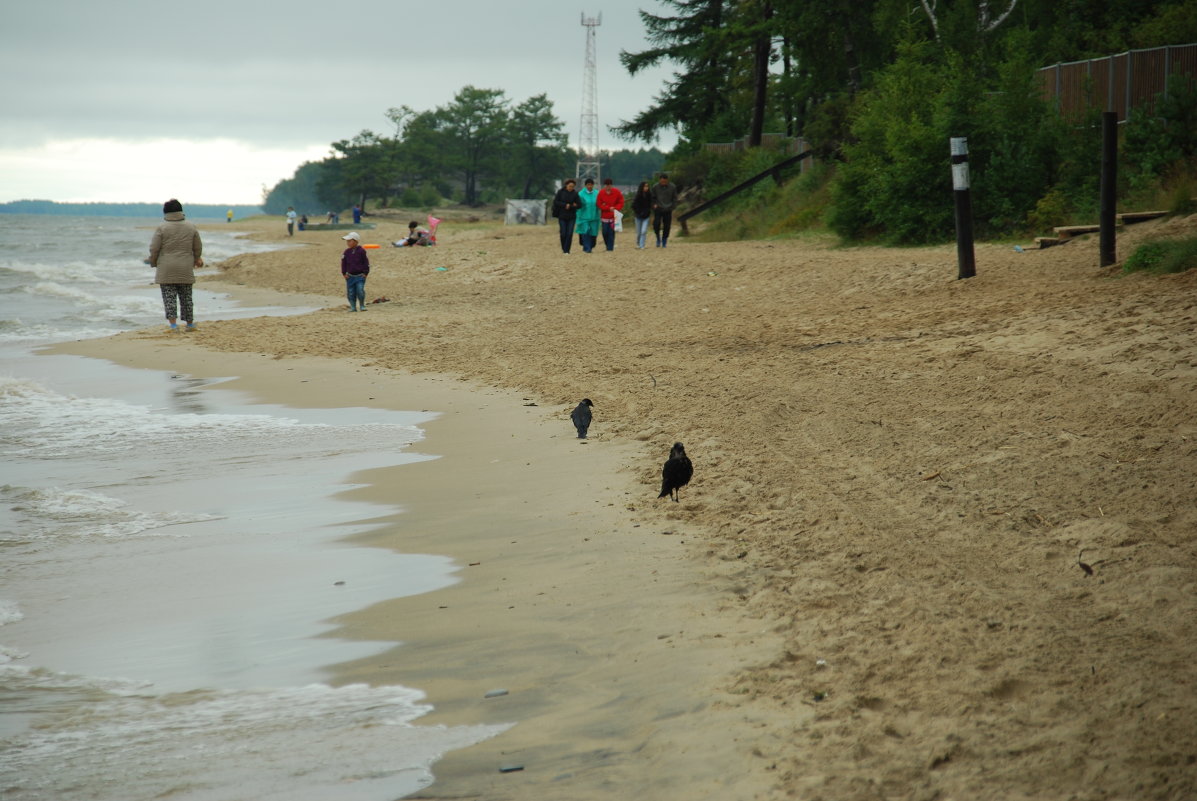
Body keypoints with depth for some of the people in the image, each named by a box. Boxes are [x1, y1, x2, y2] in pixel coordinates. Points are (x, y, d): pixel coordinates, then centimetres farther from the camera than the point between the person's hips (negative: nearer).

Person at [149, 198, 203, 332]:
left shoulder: (162, 228, -7)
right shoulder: (191, 227, 4)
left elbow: (154, 249, -6)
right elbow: (198, 248, 11)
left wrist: (153, 263, 11)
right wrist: (196, 260, 30)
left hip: (166, 270, -3)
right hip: (185, 270, 3)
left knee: (169, 297, -2)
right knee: (186, 297, 13)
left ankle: (173, 325, -13)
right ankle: (190, 324, 20)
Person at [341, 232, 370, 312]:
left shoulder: (361, 251, -6)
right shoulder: (347, 252, 4)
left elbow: (366, 262, -2)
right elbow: (343, 263, 11)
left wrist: (365, 273, -4)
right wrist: (344, 273, 5)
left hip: (360, 276, -4)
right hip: (350, 276, 4)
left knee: (360, 291, -14)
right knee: (351, 292, 2)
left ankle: (362, 306, 3)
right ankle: (353, 307, 13)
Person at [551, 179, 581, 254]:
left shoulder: (575, 193, -1)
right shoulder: (560, 192, -2)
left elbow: (579, 204, -4)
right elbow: (556, 202, -4)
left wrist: (569, 206, -16)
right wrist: (565, 205, -15)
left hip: (571, 217, 0)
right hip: (562, 216, 0)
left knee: (569, 234, -7)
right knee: (563, 234, -2)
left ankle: (566, 250, -2)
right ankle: (563, 248, 20)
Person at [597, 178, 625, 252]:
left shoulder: (617, 192, -2)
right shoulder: (601, 193, -2)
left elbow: (621, 203, 3)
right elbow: (599, 205, -1)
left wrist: (615, 209, -15)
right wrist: (609, 208, -12)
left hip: (614, 216, -1)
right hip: (604, 216, 1)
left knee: (611, 232, -7)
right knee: (605, 232, 1)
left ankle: (610, 248, -3)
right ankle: (608, 245, 22)